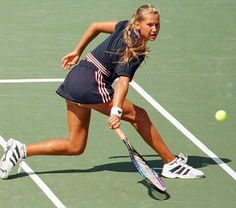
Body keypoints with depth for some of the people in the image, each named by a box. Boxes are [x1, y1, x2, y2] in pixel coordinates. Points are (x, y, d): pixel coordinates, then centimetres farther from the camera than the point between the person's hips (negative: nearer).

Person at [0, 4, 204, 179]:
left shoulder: (126, 26, 8)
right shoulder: (135, 52, -17)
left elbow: (96, 26, 19)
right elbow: (123, 80, -30)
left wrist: (77, 52, 27)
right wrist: (116, 111, -42)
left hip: (75, 77, 9)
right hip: (90, 83, -9)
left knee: (75, 146, 14)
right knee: (138, 115, -5)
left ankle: (20, 150, 8)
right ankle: (171, 163, 0)